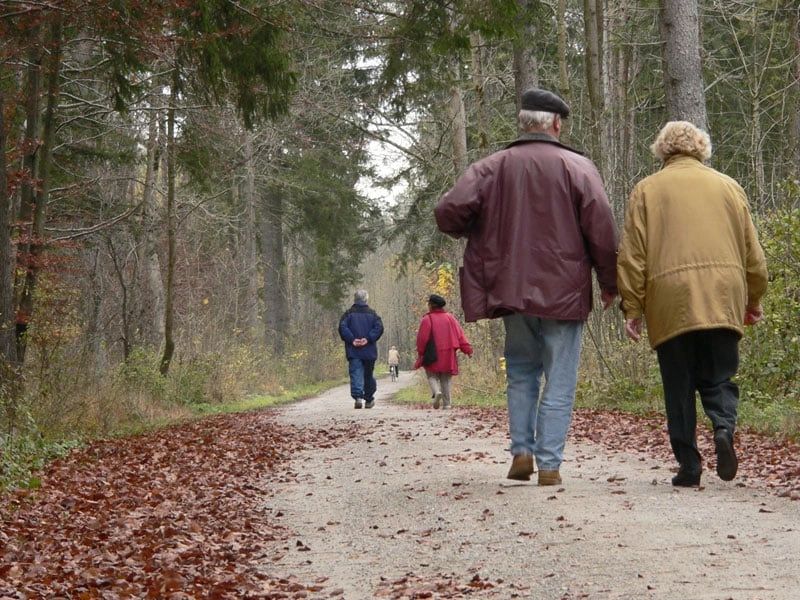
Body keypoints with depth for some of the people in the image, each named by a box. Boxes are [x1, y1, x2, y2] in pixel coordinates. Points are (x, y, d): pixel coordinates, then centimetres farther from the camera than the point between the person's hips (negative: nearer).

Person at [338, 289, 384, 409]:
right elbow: (379, 327, -7)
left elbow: (342, 327, -11)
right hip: (369, 351, 1)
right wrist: (368, 339, -9)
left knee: (355, 374, -6)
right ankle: (369, 399, 20)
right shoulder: (372, 313, 5)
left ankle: (357, 396, -24)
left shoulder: (349, 313, 2)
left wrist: (352, 340, -11)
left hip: (353, 351, -1)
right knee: (368, 375, 13)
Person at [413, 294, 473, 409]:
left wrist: (420, 353, 1)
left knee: (432, 376, 8)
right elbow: (460, 334, 2)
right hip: (448, 355, 4)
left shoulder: (427, 319, -8)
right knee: (446, 380, 11)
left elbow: (422, 338, -9)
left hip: (433, 356, -4)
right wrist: (467, 349, 2)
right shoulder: (450, 318, 5)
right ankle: (446, 403, 5)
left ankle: (436, 392, -20)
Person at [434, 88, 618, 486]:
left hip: (511, 289, 2)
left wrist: (477, 234, 13)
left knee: (521, 372, 19)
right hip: (564, 291, -2)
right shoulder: (578, 168, -3)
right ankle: (549, 464, 0)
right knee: (559, 381, 4)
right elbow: (601, 231, -6)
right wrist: (609, 283, 7)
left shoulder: (492, 167, 0)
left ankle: (522, 451, 9)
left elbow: (449, 213, -9)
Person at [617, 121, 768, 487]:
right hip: (723, 302, 2)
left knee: (679, 387, 5)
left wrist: (632, 308, 5)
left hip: (670, 305, -1)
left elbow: (632, 255, 2)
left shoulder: (647, 190, 8)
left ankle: (688, 464, 2)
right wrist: (754, 299, 27)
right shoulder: (728, 187, 15)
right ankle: (724, 429, -17)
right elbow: (752, 253, 17)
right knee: (718, 377, 10)